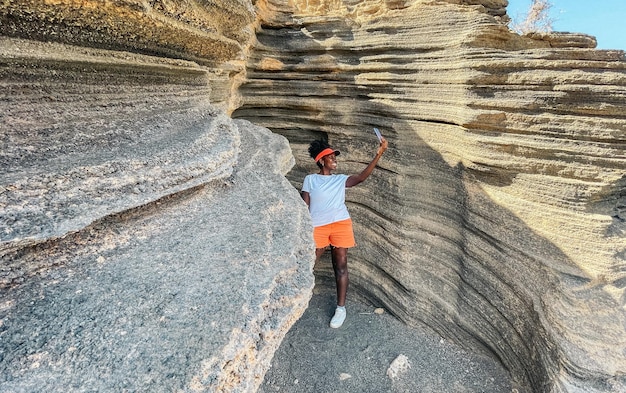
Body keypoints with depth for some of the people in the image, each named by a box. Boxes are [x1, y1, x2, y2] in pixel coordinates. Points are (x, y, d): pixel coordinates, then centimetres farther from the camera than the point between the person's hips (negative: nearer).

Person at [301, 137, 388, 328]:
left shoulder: (341, 179, 15)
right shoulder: (310, 179, 11)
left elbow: (362, 177, -2)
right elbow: (304, 206, 7)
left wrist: (378, 154, -10)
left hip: (341, 224, 2)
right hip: (317, 226, -1)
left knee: (341, 266, 4)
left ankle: (341, 308, 15)